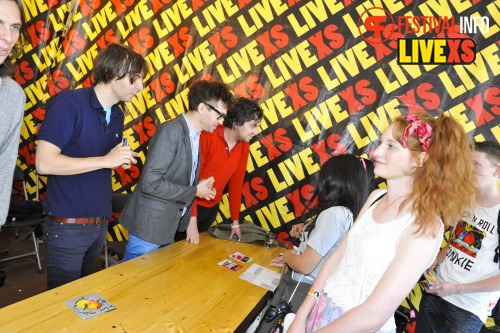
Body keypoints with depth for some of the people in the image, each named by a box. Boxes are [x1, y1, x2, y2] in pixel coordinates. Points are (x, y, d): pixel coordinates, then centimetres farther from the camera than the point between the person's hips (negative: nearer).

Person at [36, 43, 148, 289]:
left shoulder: (117, 115, 7)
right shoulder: (69, 104, -16)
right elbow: (44, 163, -23)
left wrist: (121, 161, -1)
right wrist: (106, 160, -22)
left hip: (100, 223, 7)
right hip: (68, 225, -7)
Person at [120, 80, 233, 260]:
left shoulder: (195, 136, 7)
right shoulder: (171, 130, -20)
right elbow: (150, 182, -25)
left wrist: (201, 187, -1)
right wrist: (194, 191, -17)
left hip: (169, 227, 8)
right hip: (149, 227, -8)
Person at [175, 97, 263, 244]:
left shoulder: (244, 146, -2)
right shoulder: (207, 136, -21)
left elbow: (237, 182, 6)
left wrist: (235, 222, 9)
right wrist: (192, 219, -23)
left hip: (211, 208, 6)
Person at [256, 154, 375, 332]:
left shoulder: (334, 214, -24)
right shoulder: (347, 214, 6)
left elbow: (305, 265, -20)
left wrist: (288, 256, -1)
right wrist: (307, 230, 10)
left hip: (303, 290, -8)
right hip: (311, 288, 8)